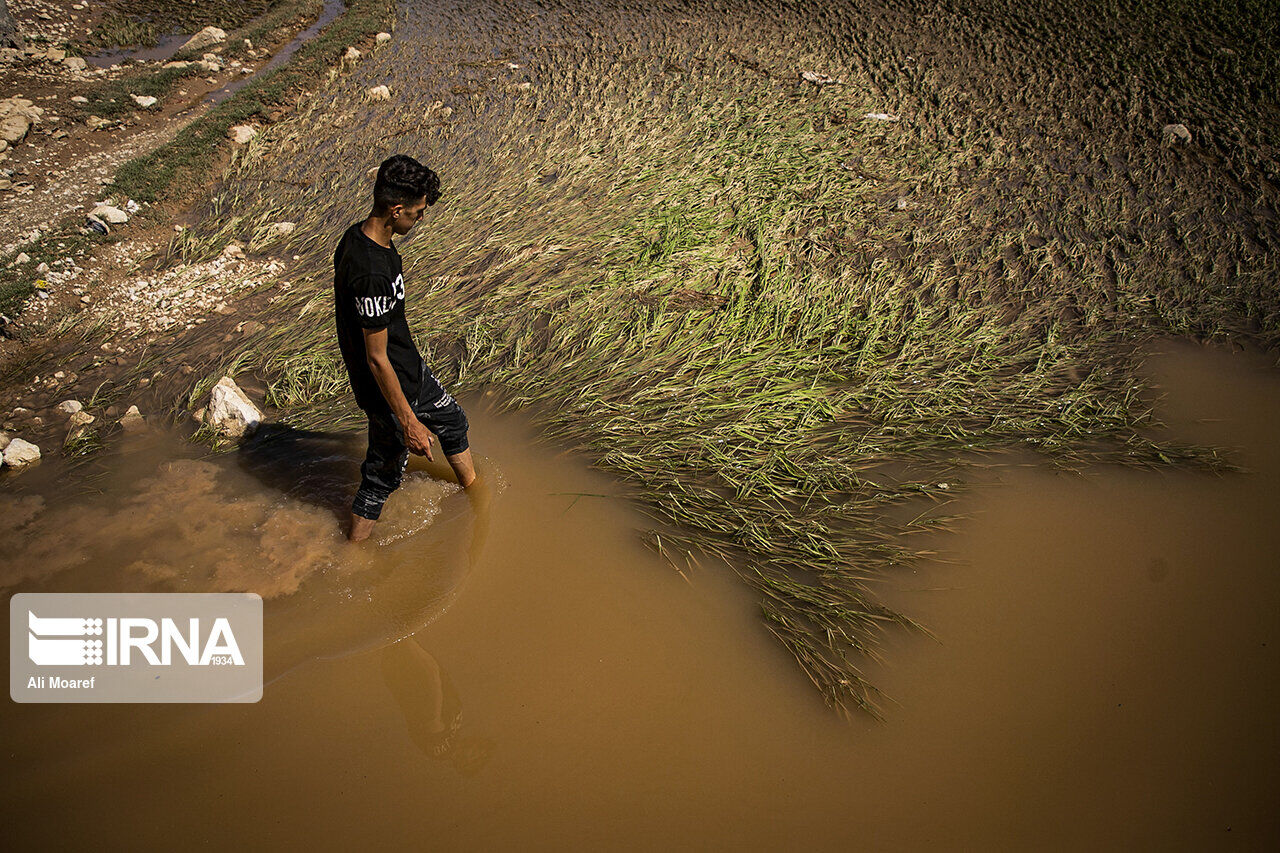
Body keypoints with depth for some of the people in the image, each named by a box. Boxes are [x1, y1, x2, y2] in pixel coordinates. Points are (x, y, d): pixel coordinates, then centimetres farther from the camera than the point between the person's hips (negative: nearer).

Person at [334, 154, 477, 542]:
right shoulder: (372, 274, -35)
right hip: (389, 386, -10)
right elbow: (377, 359, -29)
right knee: (385, 472, 10)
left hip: (409, 367, 10)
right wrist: (409, 422, -23)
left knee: (452, 419, 27)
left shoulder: (357, 236, -4)